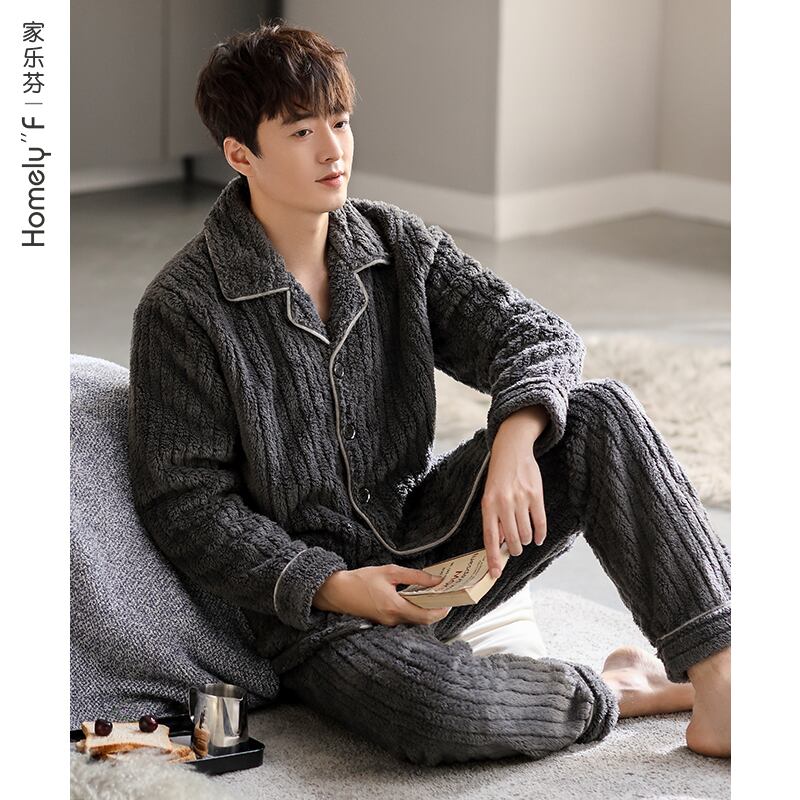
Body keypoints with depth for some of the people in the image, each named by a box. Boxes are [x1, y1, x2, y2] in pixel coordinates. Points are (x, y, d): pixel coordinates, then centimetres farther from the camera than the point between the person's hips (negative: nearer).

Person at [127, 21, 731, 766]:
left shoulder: (397, 244, 2)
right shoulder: (182, 308, -13)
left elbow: (535, 332, -3)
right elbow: (185, 505, -12)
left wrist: (515, 439, -26)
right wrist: (331, 587, -21)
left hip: (428, 542, 5)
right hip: (310, 606, -5)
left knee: (600, 412, -16)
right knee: (435, 712, -37)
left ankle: (716, 685, -20)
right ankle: (612, 691, -6)